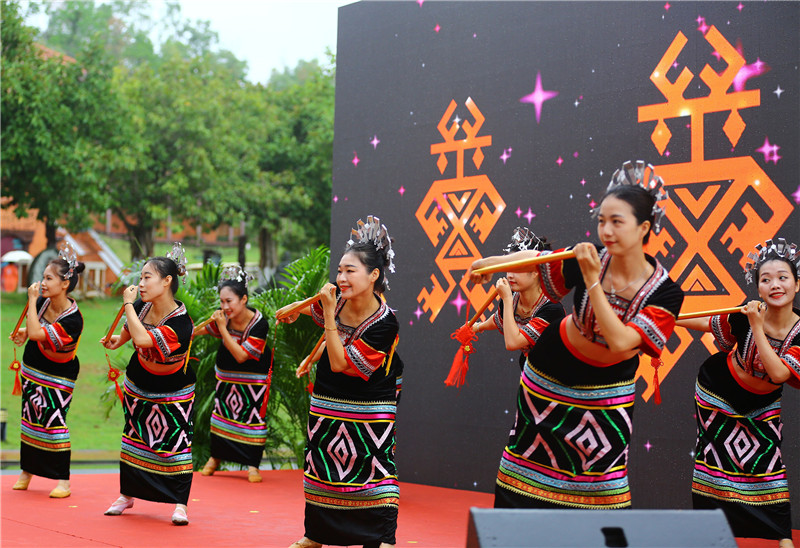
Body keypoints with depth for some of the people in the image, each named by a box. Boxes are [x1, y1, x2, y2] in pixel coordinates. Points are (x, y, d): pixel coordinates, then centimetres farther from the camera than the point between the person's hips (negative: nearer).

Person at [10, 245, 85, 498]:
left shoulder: (73, 319, -30)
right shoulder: (42, 302, -8)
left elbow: (36, 333, -36)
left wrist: (31, 300, -28)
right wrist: (23, 333, -6)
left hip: (57, 377, -7)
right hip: (32, 370, 7)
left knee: (54, 421, -12)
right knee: (29, 418, 14)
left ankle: (63, 480, -3)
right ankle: (27, 470, 30)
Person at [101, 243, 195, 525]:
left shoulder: (181, 322, -32)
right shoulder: (140, 307, -12)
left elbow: (143, 339, -43)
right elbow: (129, 330, 14)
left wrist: (128, 303, -34)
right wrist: (116, 341, -5)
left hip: (172, 395, -6)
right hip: (138, 386, 6)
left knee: (175, 442, -6)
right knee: (133, 437, 15)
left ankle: (180, 503, 5)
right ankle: (127, 494, 31)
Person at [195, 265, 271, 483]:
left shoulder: (259, 323, -30)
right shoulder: (224, 317, -17)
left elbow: (241, 355, -33)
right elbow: (203, 329, 4)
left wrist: (223, 328, -35)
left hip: (252, 378, -4)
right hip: (226, 375, 4)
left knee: (252, 414, -4)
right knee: (221, 411, 10)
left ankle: (253, 465, 5)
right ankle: (215, 457, 25)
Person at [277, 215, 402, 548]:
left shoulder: (384, 324, -26)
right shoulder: (336, 302, -10)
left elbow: (340, 363, -28)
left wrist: (329, 312, -29)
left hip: (367, 411, -6)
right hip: (327, 405, 7)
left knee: (374, 468, -7)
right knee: (322, 465, 17)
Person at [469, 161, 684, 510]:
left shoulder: (665, 293, -25)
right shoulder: (587, 261, -22)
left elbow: (621, 342, -36)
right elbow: (534, 258, -2)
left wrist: (592, 280, -38)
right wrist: (488, 263, 11)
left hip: (603, 394, -2)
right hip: (550, 374, 2)